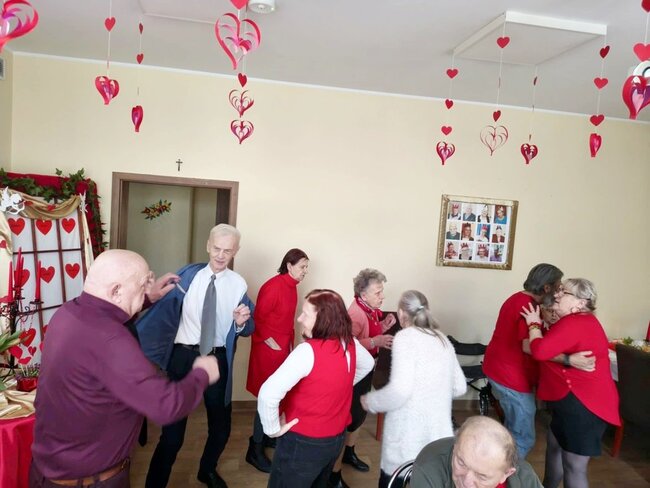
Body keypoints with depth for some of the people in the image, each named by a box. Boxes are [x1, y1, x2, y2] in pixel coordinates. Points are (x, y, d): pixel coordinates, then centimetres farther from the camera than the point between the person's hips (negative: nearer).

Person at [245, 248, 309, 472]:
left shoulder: (291, 286, 6)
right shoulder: (273, 286, -21)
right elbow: (257, 317, -20)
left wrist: (289, 342, 11)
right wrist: (270, 342, -16)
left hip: (283, 348, 8)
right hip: (269, 349, -8)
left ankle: (266, 435, 34)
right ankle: (255, 450, 13)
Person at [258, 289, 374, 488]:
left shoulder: (309, 350, -29)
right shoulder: (350, 343, -7)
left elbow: (268, 394, -36)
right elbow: (368, 364, 16)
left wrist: (273, 428, -19)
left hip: (304, 442, -7)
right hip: (336, 437, 7)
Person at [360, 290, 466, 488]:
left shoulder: (405, 337, -11)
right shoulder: (442, 339, 9)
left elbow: (400, 391, -20)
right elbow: (459, 387, 14)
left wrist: (370, 400, -4)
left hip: (409, 434, -6)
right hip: (439, 432, 6)